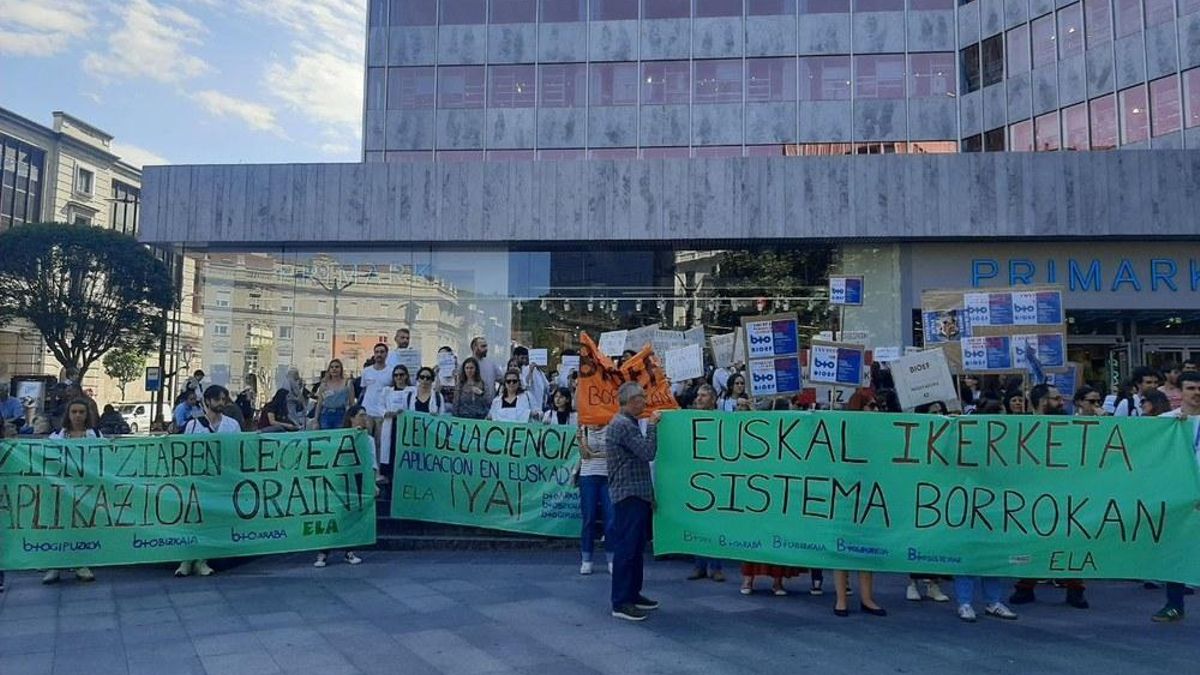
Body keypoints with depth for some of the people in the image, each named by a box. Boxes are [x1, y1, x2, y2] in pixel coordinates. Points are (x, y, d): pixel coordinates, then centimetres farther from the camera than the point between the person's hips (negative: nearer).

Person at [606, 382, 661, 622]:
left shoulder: (629, 423, 18)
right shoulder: (621, 425, -15)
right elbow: (648, 452, -20)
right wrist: (652, 425, -11)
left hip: (637, 494, 11)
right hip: (628, 494, -11)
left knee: (636, 546, 15)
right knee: (626, 547, -7)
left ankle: (633, 594, 23)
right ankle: (620, 603, -4)